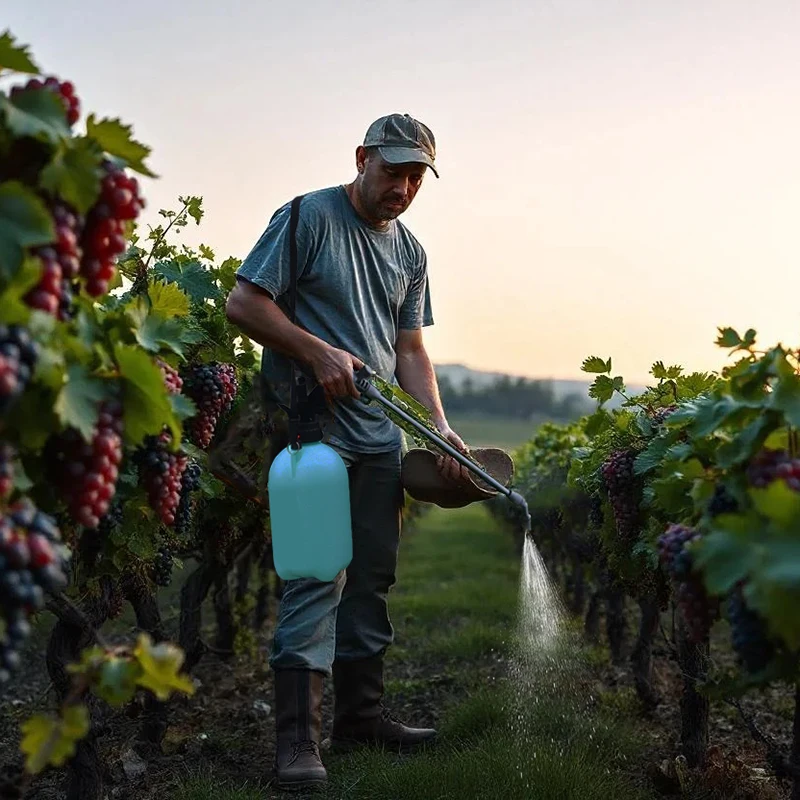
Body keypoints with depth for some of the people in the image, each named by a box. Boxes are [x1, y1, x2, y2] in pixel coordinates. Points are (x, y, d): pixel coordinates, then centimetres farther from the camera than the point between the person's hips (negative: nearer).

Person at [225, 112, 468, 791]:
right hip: (313, 426, -7)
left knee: (373, 576, 9)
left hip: (381, 435, 7)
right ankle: (298, 736, -7)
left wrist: (442, 429, 2)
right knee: (319, 573, -12)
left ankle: (361, 712, 20)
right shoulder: (308, 217, -4)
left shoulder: (410, 251, 15)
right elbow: (243, 304, -8)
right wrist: (320, 353, -17)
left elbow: (409, 350, 15)